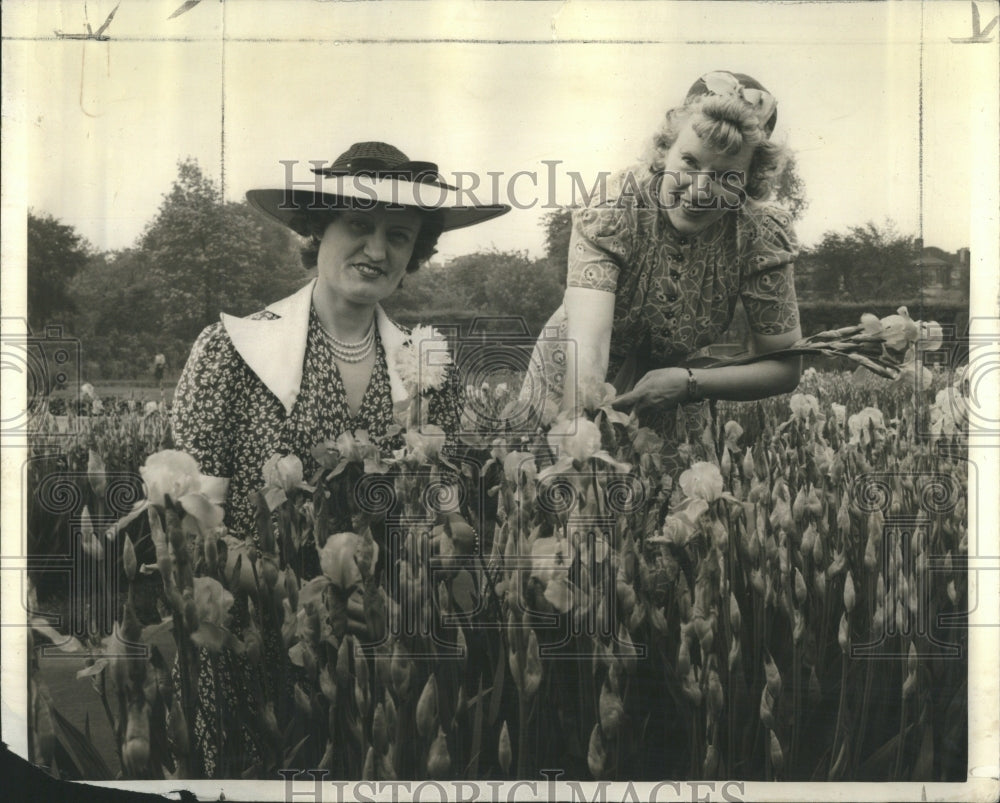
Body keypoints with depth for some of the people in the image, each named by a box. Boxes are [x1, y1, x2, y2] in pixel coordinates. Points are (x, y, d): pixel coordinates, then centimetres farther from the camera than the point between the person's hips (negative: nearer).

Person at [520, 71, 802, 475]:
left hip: (673, 416, 2)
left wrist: (688, 383, -29)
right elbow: (587, 347, -41)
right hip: (569, 399, -2)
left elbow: (785, 368, -14)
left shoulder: (761, 237, -20)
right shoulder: (612, 215, -28)